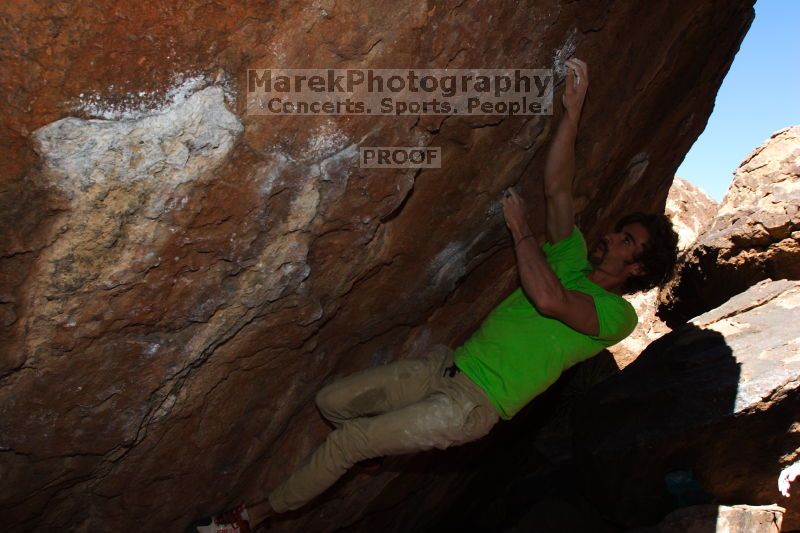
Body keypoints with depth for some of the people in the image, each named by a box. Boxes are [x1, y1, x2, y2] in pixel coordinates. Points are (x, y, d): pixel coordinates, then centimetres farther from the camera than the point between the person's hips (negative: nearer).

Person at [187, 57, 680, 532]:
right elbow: (558, 187, 6)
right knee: (331, 401, 4)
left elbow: (548, 298, -28)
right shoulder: (575, 261, 14)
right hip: (448, 366, 7)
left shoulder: (617, 315, -7)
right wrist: (572, 112, 0)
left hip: (474, 404, -7)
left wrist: (521, 228, -16)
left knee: (350, 440, -11)